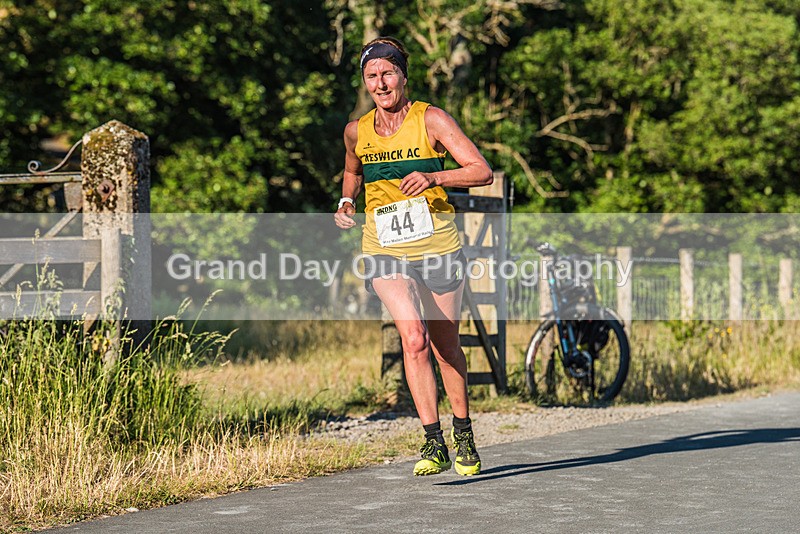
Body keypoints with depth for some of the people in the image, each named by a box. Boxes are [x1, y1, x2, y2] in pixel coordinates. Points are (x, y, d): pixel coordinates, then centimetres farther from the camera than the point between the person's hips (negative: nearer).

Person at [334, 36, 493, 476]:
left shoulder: (431, 120, -7)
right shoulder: (357, 132, 5)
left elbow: (482, 172, -12)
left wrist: (433, 177, -26)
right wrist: (346, 202, 8)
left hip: (436, 247, -1)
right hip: (383, 250, 1)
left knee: (446, 346, 9)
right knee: (413, 337, -20)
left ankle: (463, 433, 30)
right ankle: (433, 442, -19)